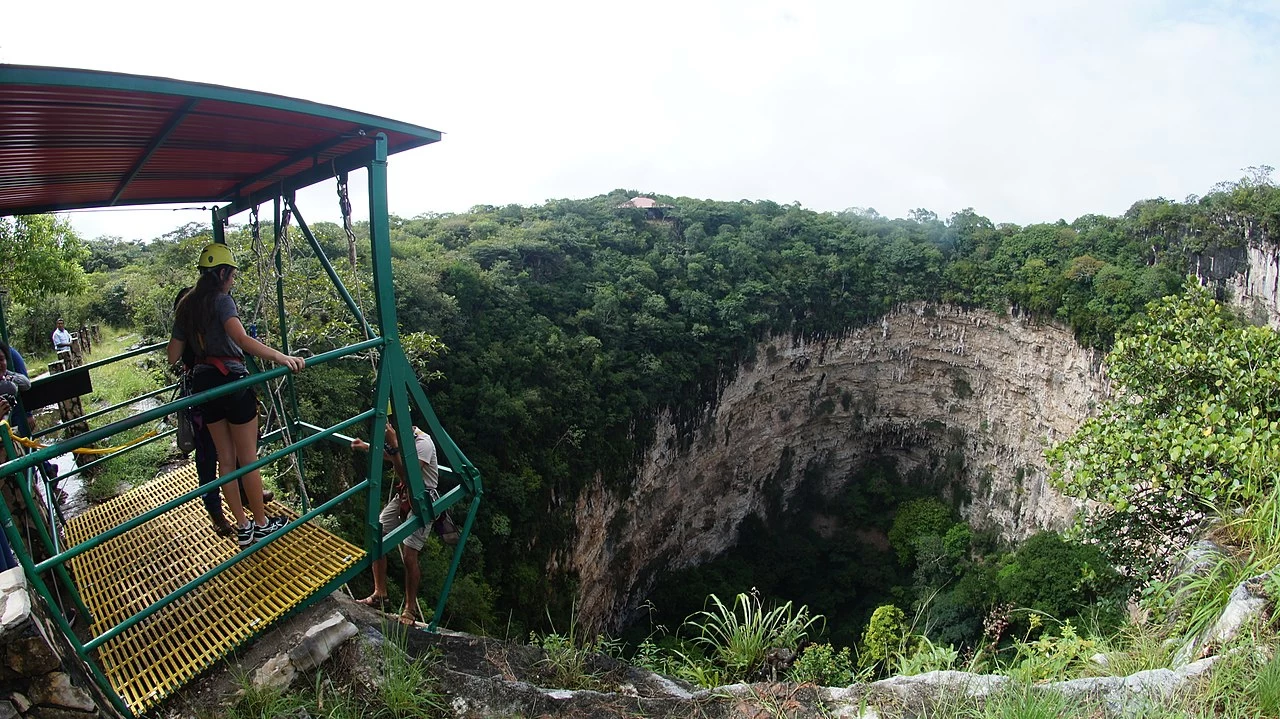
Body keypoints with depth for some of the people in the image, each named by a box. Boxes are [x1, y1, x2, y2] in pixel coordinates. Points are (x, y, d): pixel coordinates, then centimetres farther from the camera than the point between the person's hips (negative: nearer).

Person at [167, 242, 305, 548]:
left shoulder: (186, 306, 11)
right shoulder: (221, 300, -12)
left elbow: (173, 356, 13)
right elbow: (242, 339, -30)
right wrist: (281, 357, -40)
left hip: (203, 383, 7)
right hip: (231, 381, -7)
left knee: (225, 459, 13)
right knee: (248, 459, 5)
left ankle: (243, 526, 21)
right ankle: (261, 524, 16)